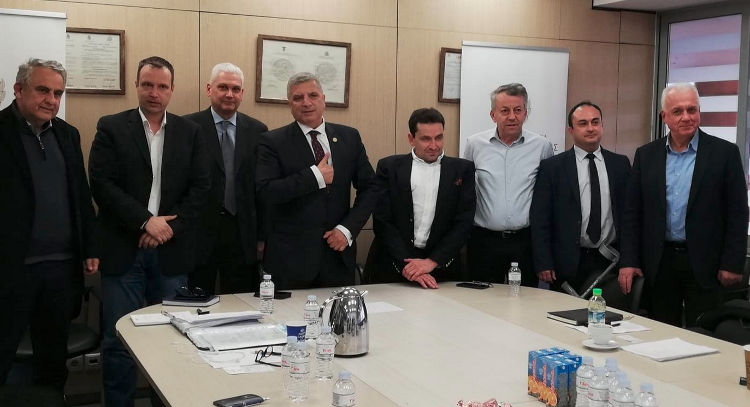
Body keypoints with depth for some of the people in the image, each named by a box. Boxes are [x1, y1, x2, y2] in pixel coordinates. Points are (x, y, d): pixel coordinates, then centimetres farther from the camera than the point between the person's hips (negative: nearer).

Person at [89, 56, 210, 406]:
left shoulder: (189, 132, 9)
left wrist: (170, 226, -9)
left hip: (172, 251, 2)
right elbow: (101, 183, -7)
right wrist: (145, 221, -13)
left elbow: (200, 187, 3)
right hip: (123, 250, -2)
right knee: (118, 338, 1)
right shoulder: (111, 127, 3)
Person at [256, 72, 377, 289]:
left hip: (339, 253, 3)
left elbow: (369, 188, 9)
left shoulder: (349, 137, 9)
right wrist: (315, 176, -16)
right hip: (290, 257, -3)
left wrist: (347, 228, -4)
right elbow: (266, 191, -14)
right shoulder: (273, 142, -1)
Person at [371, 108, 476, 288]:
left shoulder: (462, 169, 4)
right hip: (396, 268, 0)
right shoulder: (389, 167, 2)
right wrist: (407, 265, -14)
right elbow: (382, 222, -3)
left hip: (443, 266, 1)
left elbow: (464, 223, -2)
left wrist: (432, 262, -13)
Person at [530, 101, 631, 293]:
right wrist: (543, 263, -9)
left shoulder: (620, 164, 9)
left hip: (611, 261, 2)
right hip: (569, 263, -2)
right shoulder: (551, 167, 1)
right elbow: (540, 219, -2)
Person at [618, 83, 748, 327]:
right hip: (659, 262, 3)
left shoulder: (725, 153, -2)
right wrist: (629, 261, 0)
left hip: (705, 265, -2)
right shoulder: (646, 155, 6)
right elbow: (633, 213, 6)